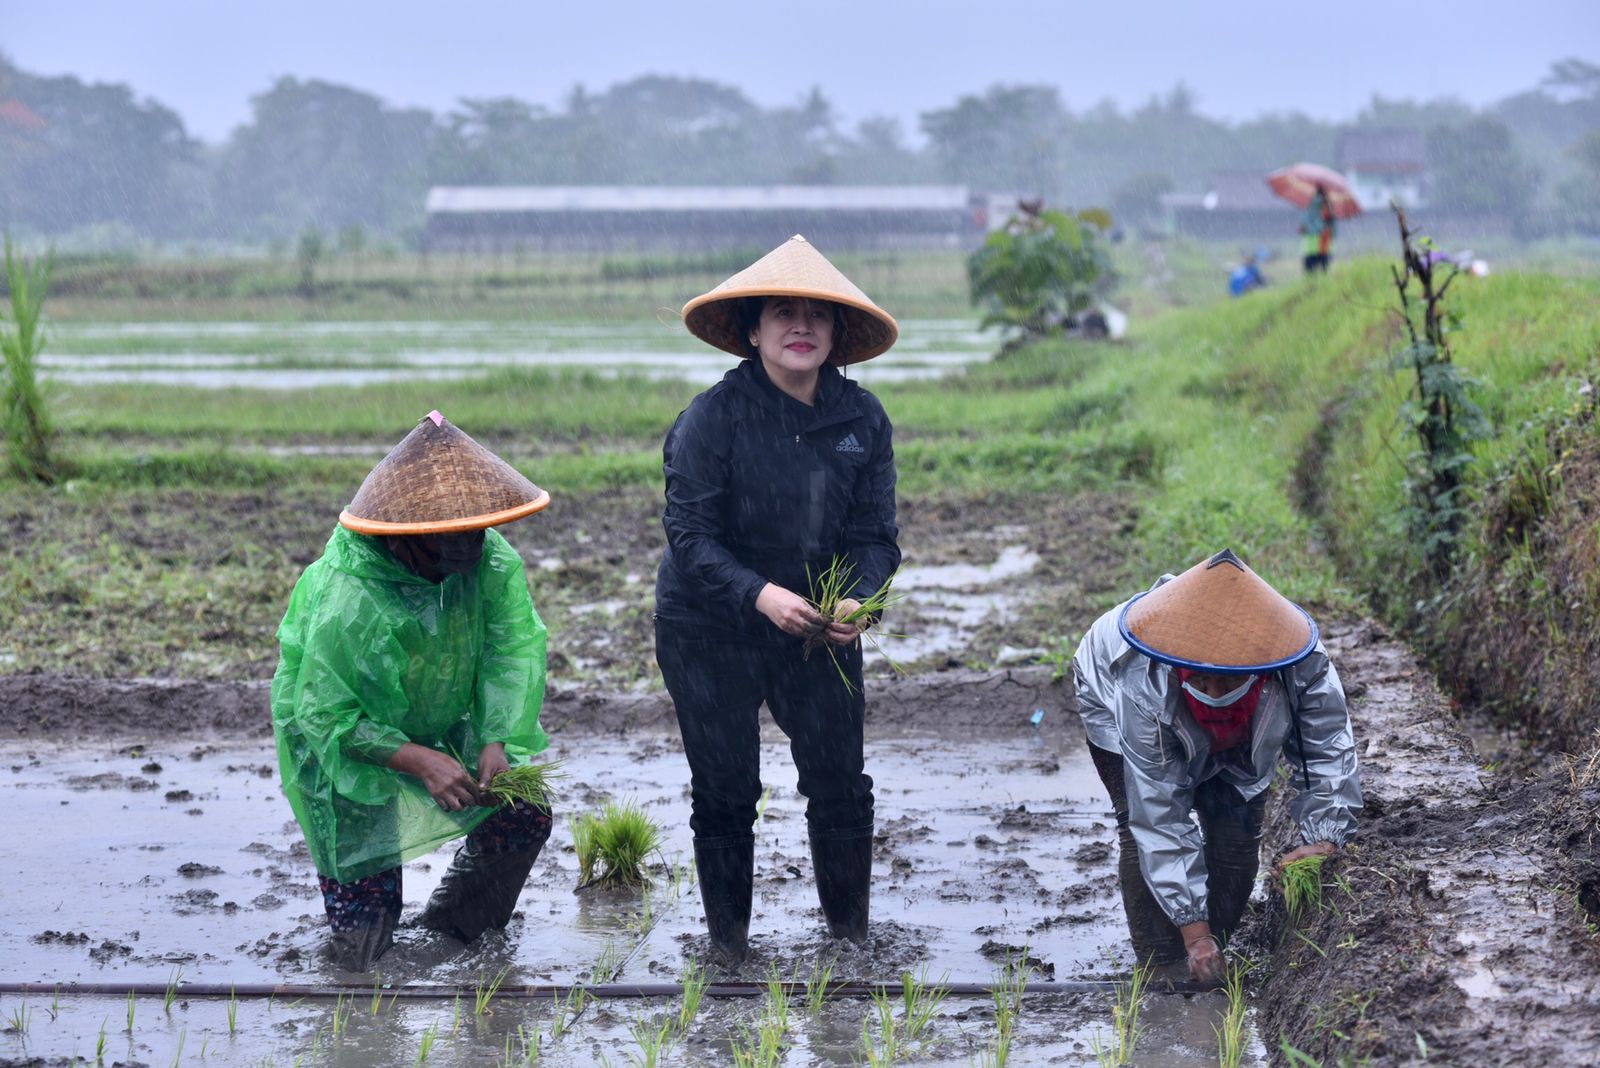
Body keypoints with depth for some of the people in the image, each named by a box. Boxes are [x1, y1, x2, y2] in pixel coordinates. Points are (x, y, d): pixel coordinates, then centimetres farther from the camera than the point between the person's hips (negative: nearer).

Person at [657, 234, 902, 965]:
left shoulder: (863, 419, -3)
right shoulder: (713, 417, -15)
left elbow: (875, 533, -3)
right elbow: (690, 535, -18)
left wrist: (858, 601, -23)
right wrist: (761, 595, -33)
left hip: (819, 632, 3)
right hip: (710, 632, -3)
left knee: (841, 784, 0)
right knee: (725, 793, 4)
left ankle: (850, 932, 19)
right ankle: (727, 939, 23)